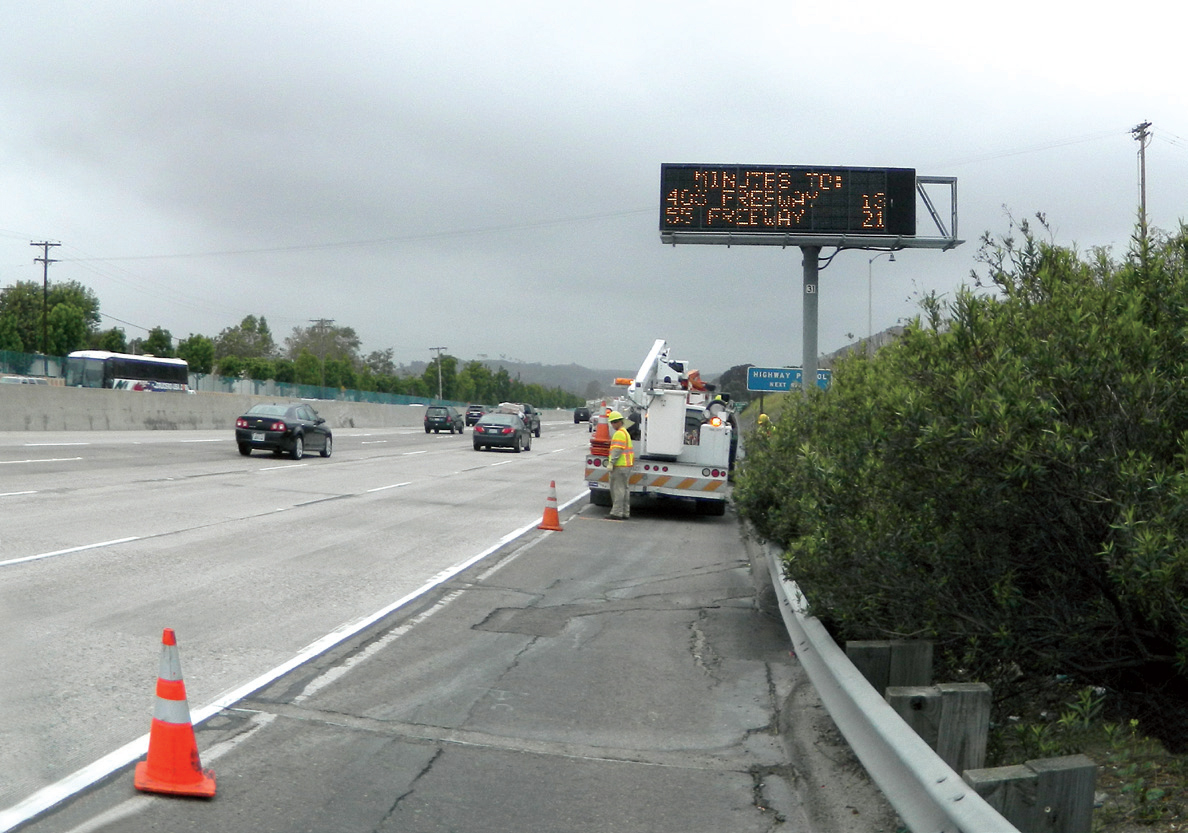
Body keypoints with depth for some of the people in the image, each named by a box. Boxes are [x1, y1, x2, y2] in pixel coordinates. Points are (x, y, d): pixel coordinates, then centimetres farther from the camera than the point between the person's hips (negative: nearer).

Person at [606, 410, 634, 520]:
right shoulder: (625, 432, 22)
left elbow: (617, 450, -21)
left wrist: (612, 463, -21)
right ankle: (625, 513, 15)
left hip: (620, 466, -10)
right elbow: (631, 449, 27)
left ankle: (617, 513, -8)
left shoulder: (619, 433, -12)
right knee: (624, 489, 12)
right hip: (627, 465, 10)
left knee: (618, 489, -8)